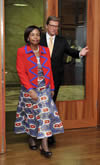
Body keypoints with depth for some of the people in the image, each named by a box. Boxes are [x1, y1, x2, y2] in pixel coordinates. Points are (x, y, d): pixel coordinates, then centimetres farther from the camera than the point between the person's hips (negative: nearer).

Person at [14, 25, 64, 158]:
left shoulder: (45, 50, 5)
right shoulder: (22, 51, -7)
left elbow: (49, 70, 9)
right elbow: (21, 72, -11)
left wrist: (52, 87, 10)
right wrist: (30, 90, -17)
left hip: (44, 88, 3)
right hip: (29, 88, -2)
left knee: (45, 112, -5)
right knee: (31, 113, 8)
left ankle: (44, 146, -2)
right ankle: (31, 137, 33)